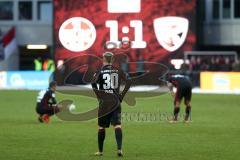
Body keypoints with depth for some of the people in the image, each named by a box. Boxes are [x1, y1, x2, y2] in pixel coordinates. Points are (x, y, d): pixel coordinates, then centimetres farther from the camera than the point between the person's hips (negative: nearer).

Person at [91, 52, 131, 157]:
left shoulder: (100, 71, -3)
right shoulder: (118, 71, 5)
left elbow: (94, 83, -17)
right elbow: (128, 82, -1)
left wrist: (98, 95, -6)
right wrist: (122, 95, 2)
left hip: (104, 102, -1)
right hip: (116, 101, 1)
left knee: (101, 127, 11)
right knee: (117, 125, -4)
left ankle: (100, 151, 20)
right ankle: (119, 148, -21)